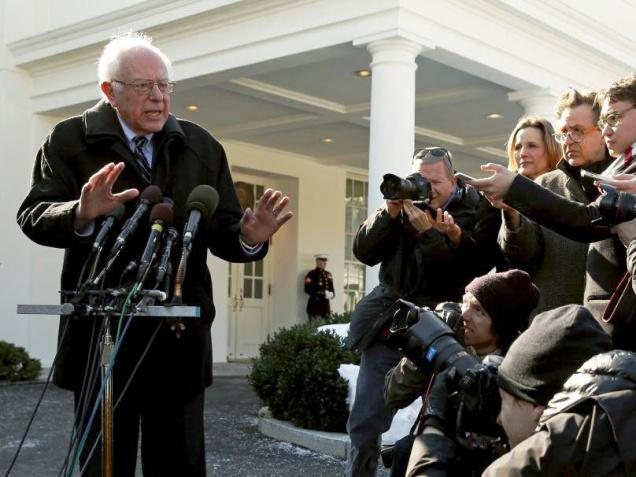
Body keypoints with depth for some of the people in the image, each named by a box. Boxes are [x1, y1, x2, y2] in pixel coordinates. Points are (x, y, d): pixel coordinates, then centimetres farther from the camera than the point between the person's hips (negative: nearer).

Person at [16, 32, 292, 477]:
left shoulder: (203, 147, 8)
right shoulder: (71, 139, 1)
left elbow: (221, 233, 4)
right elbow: (34, 217, -8)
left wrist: (248, 238, -20)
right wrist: (82, 215, -30)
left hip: (181, 338, 2)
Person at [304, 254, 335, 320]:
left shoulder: (328, 274, 17)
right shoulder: (311, 274, -4)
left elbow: (332, 290, 19)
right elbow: (308, 290, -13)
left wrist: (331, 294, -6)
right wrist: (323, 294, -19)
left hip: (326, 306, 6)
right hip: (315, 306, -6)